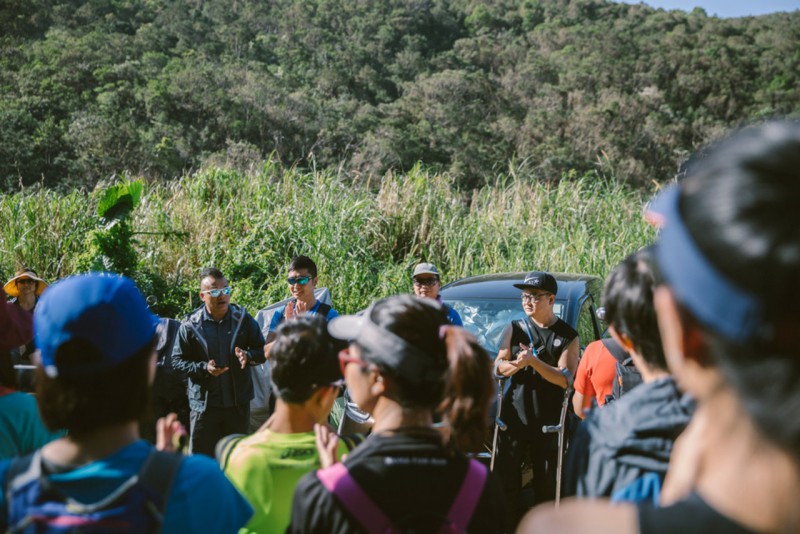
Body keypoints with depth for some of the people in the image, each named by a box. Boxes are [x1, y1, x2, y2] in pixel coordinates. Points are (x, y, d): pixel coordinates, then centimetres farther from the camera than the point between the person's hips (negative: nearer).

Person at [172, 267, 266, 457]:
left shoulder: (243, 318, -2)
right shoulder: (190, 325, -6)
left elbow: (262, 351, 4)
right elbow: (177, 361, -2)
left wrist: (248, 356, -18)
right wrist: (204, 368, -18)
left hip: (239, 404, 2)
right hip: (204, 405, -2)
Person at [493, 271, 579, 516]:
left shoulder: (567, 336, 1)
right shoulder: (514, 329, 8)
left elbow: (565, 380, -9)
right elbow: (498, 366, 3)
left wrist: (533, 361, -22)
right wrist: (517, 364, -19)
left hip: (548, 419, -1)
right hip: (514, 415, 2)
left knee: (546, 485, 6)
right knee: (506, 477, 2)